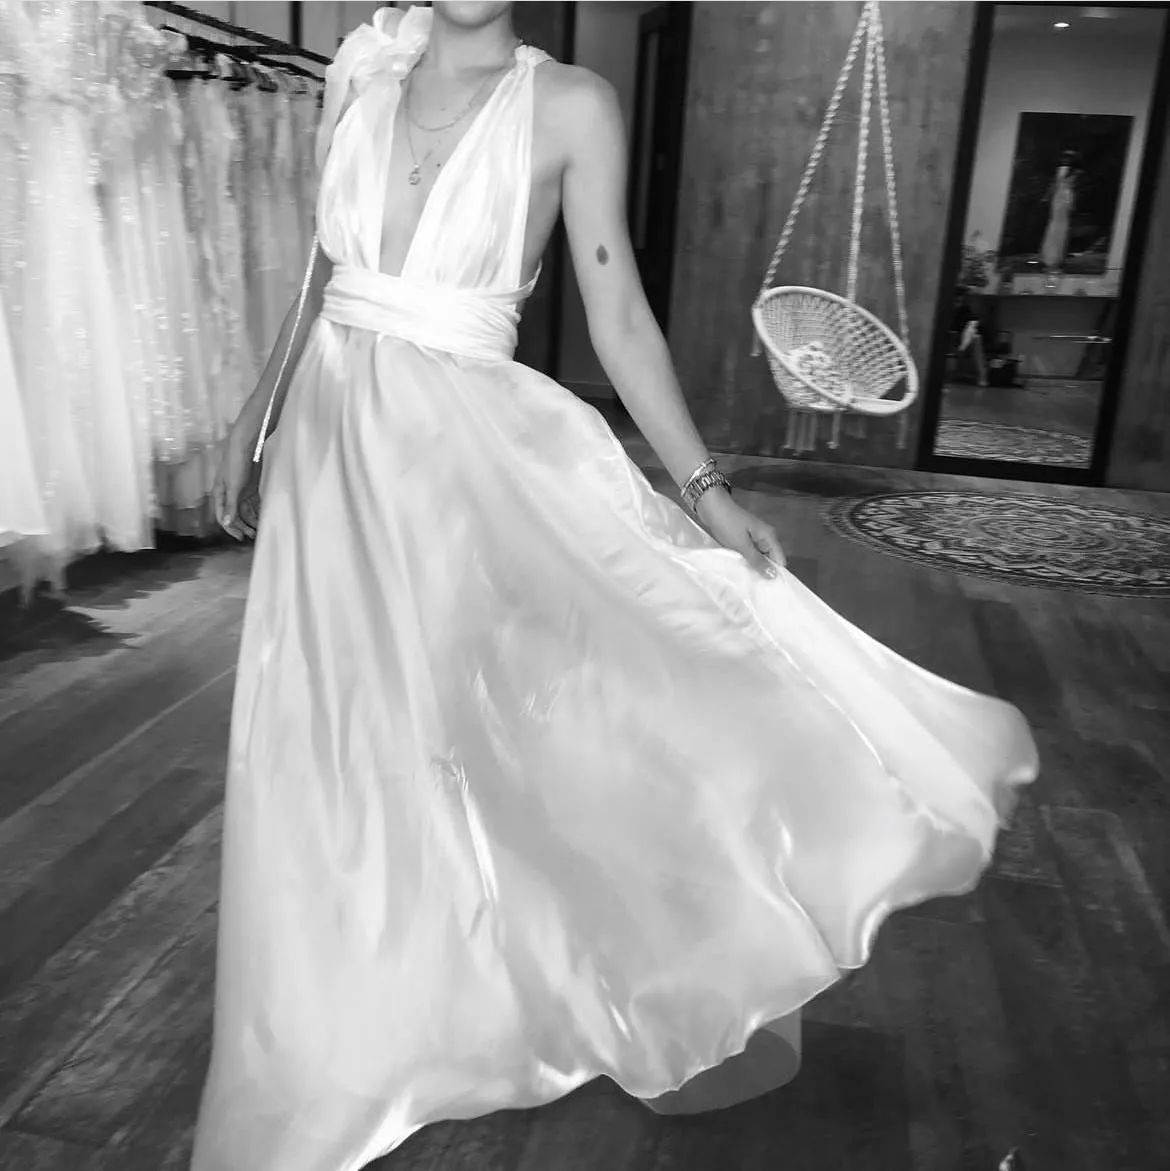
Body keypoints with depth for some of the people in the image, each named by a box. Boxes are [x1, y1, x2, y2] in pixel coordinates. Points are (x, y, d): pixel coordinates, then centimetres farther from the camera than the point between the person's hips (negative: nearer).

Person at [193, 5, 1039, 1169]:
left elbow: (619, 320, -5)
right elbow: (327, 274, 15)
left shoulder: (569, 106, -4)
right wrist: (258, 413, 16)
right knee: (342, 745, 11)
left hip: (467, 443, -4)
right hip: (332, 439, 4)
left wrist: (702, 488, -9)